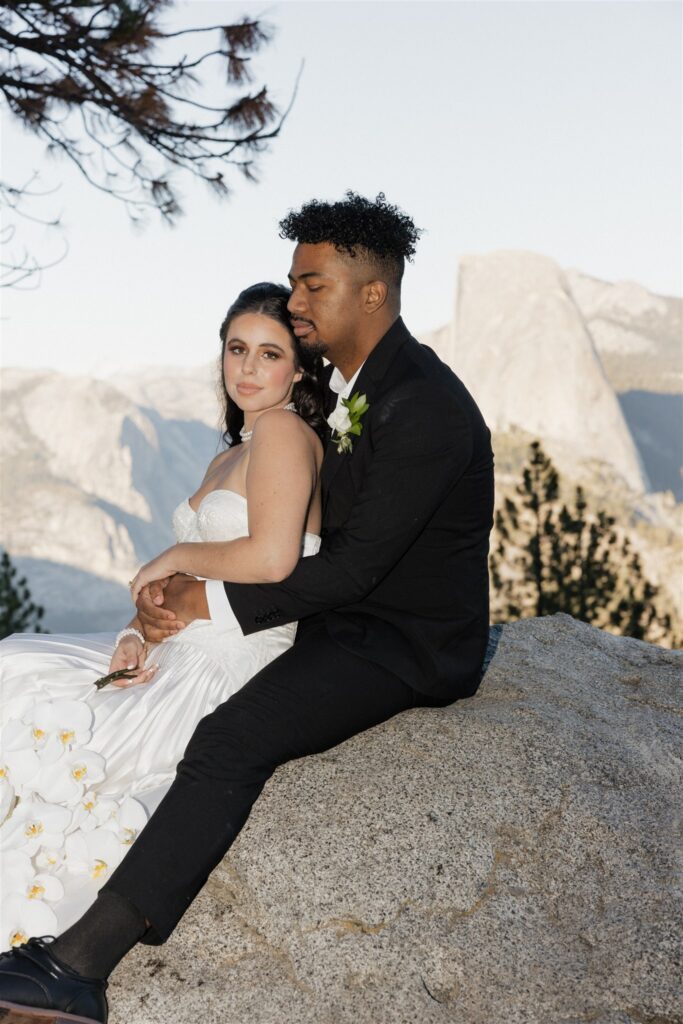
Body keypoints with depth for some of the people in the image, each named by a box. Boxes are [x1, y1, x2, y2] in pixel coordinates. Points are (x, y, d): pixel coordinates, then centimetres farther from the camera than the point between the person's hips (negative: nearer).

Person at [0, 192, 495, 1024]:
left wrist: (213, 603, -18)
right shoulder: (346, 382, 10)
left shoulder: (425, 407, -21)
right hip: (347, 613, 10)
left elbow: (356, 563, -24)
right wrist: (184, 580, -2)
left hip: (407, 645, -10)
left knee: (230, 740, -28)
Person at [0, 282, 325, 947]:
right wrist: (140, 631, -4)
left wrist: (174, 557, -9)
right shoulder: (226, 459, 19)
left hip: (228, 668, -10)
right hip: (178, 653, 10)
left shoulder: (284, 430, -10)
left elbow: (272, 559, -25)